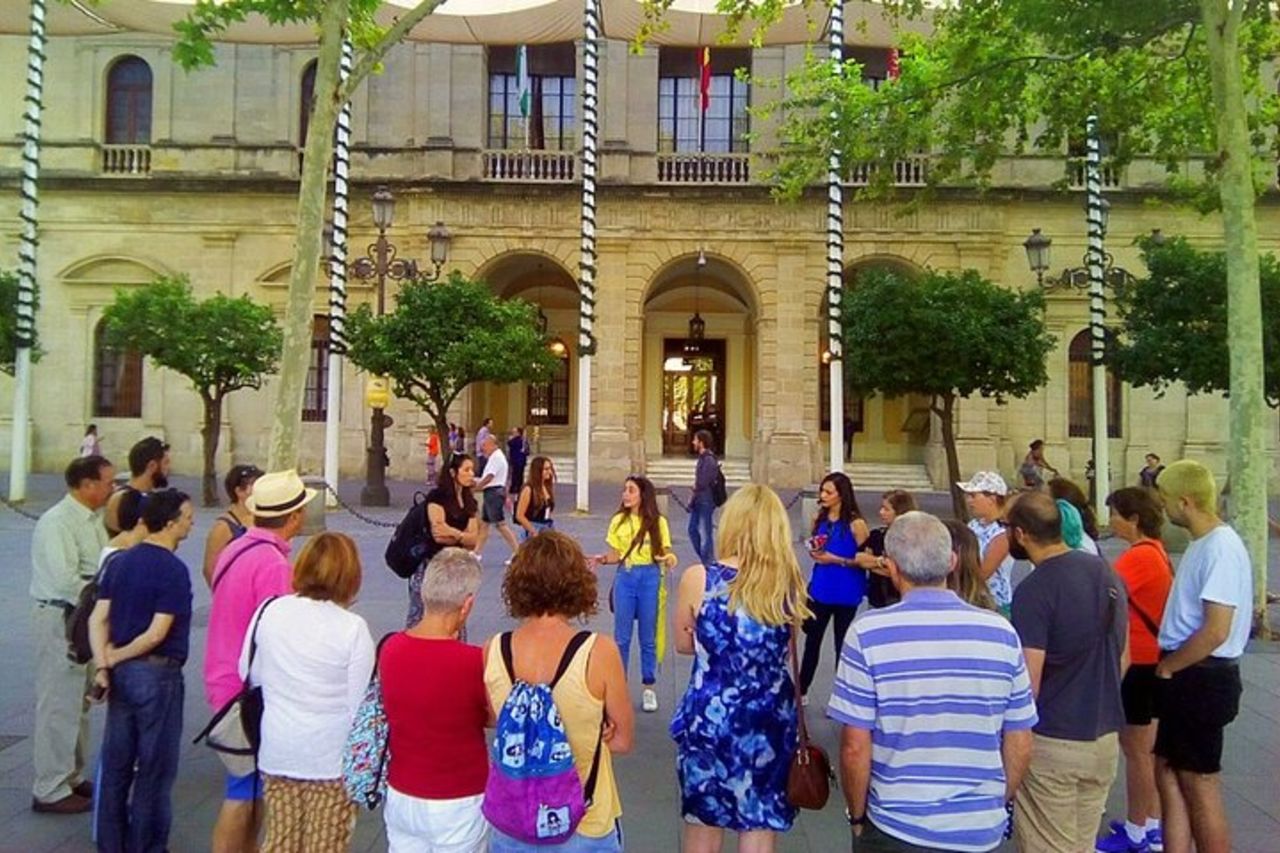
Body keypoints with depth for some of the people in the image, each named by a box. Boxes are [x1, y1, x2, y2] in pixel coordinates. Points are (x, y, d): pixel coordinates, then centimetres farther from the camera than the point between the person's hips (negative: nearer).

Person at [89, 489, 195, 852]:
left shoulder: (120, 562, 6)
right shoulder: (174, 570, -17)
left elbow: (98, 618, 1)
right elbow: (157, 634, -20)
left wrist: (102, 665, -5)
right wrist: (115, 657, -5)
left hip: (121, 672, 8)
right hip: (157, 674, -8)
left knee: (115, 764, 18)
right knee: (155, 768, 7)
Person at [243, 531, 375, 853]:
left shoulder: (269, 611, -6)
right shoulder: (353, 628, -20)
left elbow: (249, 672, 7)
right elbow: (361, 704, -15)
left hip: (277, 751, 4)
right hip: (332, 758, -4)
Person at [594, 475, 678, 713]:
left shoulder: (658, 522, -2)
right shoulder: (618, 521, 2)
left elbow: (665, 553, 0)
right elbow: (615, 555, 4)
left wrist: (669, 559, -22)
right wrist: (602, 559, -16)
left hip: (650, 578, -1)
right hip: (625, 577, 1)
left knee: (648, 637, 8)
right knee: (621, 637, 8)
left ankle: (648, 687, 22)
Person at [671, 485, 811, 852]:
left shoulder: (698, 578, -13)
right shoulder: (790, 584, -7)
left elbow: (683, 643, 2)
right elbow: (788, 649, 8)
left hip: (709, 718, -1)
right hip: (771, 720, 2)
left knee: (703, 823, 19)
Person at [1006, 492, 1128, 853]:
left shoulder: (1033, 591, -21)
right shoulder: (1106, 572, 2)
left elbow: (1027, 686, -20)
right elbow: (1123, 658, 13)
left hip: (1052, 744, -7)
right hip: (1105, 738, 7)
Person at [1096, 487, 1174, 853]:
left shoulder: (1139, 556, -22)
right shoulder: (1154, 550, 8)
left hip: (1139, 665, -9)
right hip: (1149, 661, 9)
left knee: (1136, 750, 4)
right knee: (1146, 748, 19)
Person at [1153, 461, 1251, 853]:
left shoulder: (1220, 547, -20)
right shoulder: (1202, 543, 9)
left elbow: (1216, 631, -25)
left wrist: (1166, 667, -13)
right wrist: (1169, 667, 8)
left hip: (1202, 679, -9)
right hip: (1186, 677, 9)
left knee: (1200, 787, 5)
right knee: (1168, 773, 17)